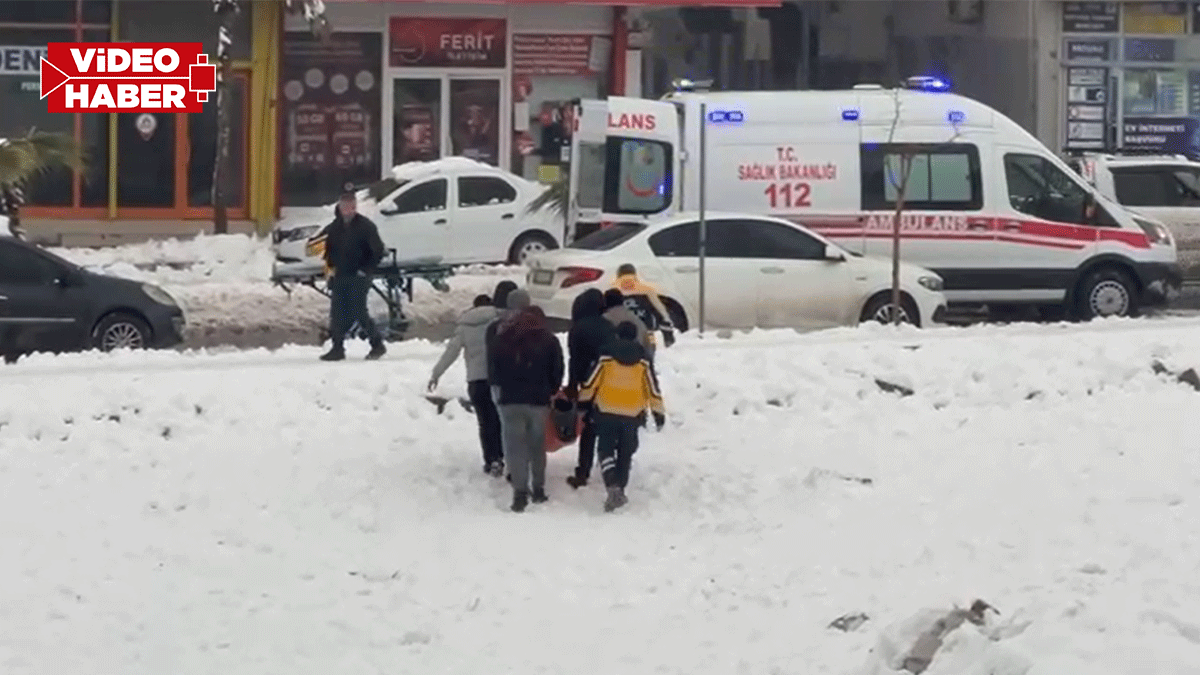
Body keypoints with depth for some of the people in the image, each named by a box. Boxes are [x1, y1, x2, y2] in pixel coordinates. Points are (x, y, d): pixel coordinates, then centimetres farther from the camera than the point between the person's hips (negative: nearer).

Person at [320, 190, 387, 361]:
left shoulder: (365, 226, -9)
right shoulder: (334, 227, 8)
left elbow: (378, 251, -8)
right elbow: (329, 249, 23)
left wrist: (366, 270, -10)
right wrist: (331, 267, 12)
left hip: (358, 277, -6)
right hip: (340, 277, 6)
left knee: (359, 312, -9)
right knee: (337, 313, 2)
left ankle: (378, 345, 4)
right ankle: (337, 348, 8)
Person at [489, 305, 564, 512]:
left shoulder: (503, 338, 6)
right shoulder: (549, 341, 3)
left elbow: (493, 367, 9)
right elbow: (557, 371, 3)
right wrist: (549, 392, 17)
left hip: (510, 400, 0)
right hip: (538, 401, 0)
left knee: (515, 445, -2)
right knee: (537, 445, 13)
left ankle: (520, 491, -12)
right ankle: (538, 489, 17)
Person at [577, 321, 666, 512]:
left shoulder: (606, 354, -2)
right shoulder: (642, 358, 2)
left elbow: (591, 381, 0)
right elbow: (652, 387, 3)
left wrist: (583, 401, 13)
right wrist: (659, 413, 9)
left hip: (606, 412, -2)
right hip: (632, 415, 2)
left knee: (606, 449, 2)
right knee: (625, 453, 16)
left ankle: (613, 486, -18)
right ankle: (620, 489, 18)